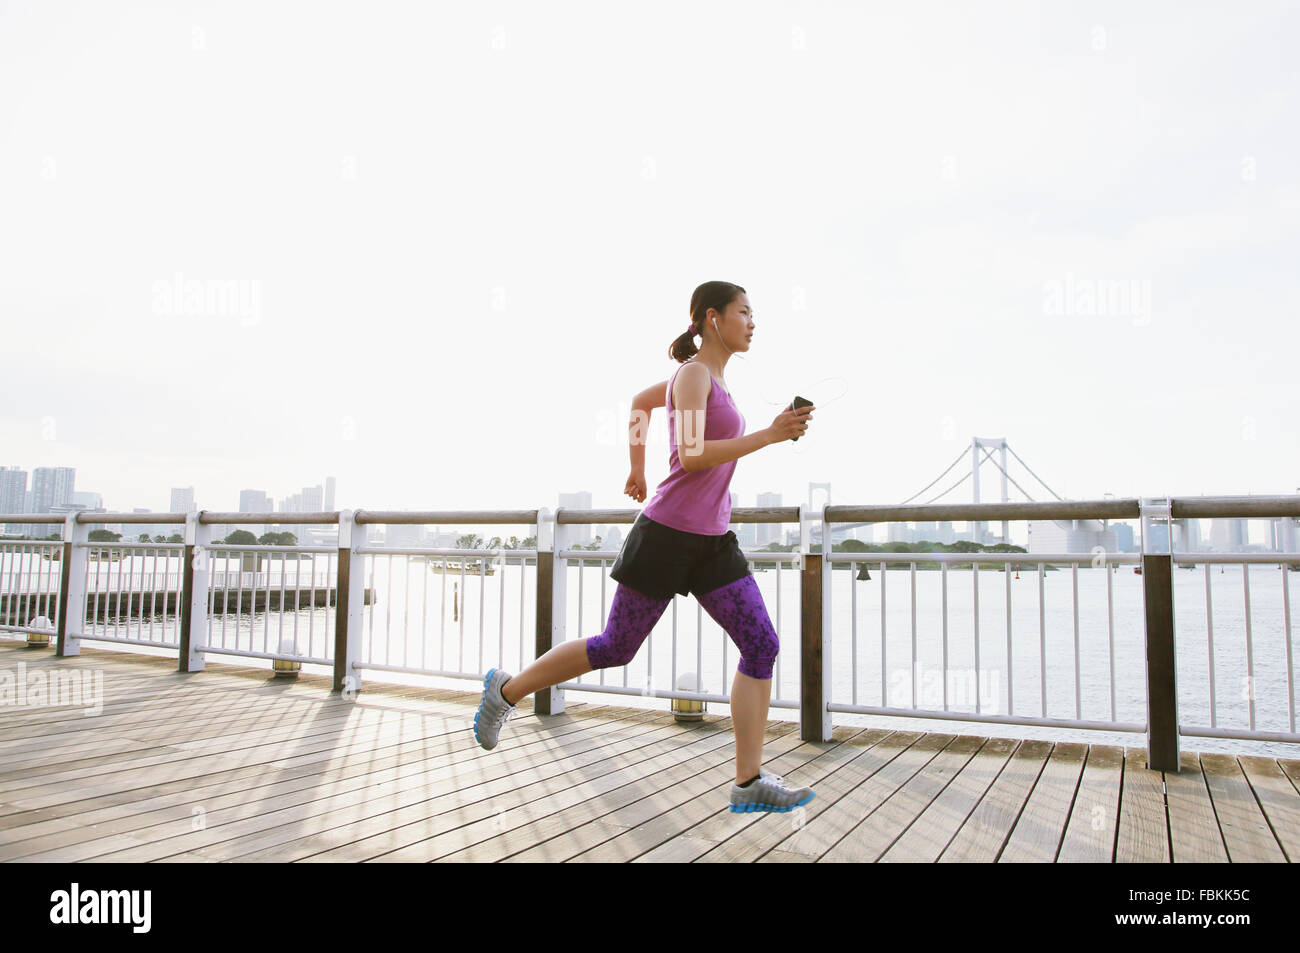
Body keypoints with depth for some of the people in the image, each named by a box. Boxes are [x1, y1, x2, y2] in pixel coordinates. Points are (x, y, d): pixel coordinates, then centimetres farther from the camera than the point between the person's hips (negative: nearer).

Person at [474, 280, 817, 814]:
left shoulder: (710, 375, 15)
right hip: (668, 534, -8)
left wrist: (637, 469, 31)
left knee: (762, 645, -2)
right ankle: (507, 691, 25)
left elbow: (640, 401, 29)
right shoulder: (693, 373, -10)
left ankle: (749, 782, 4)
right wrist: (770, 434, -21)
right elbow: (692, 457, -21)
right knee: (616, 649, 5)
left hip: (712, 542, 8)